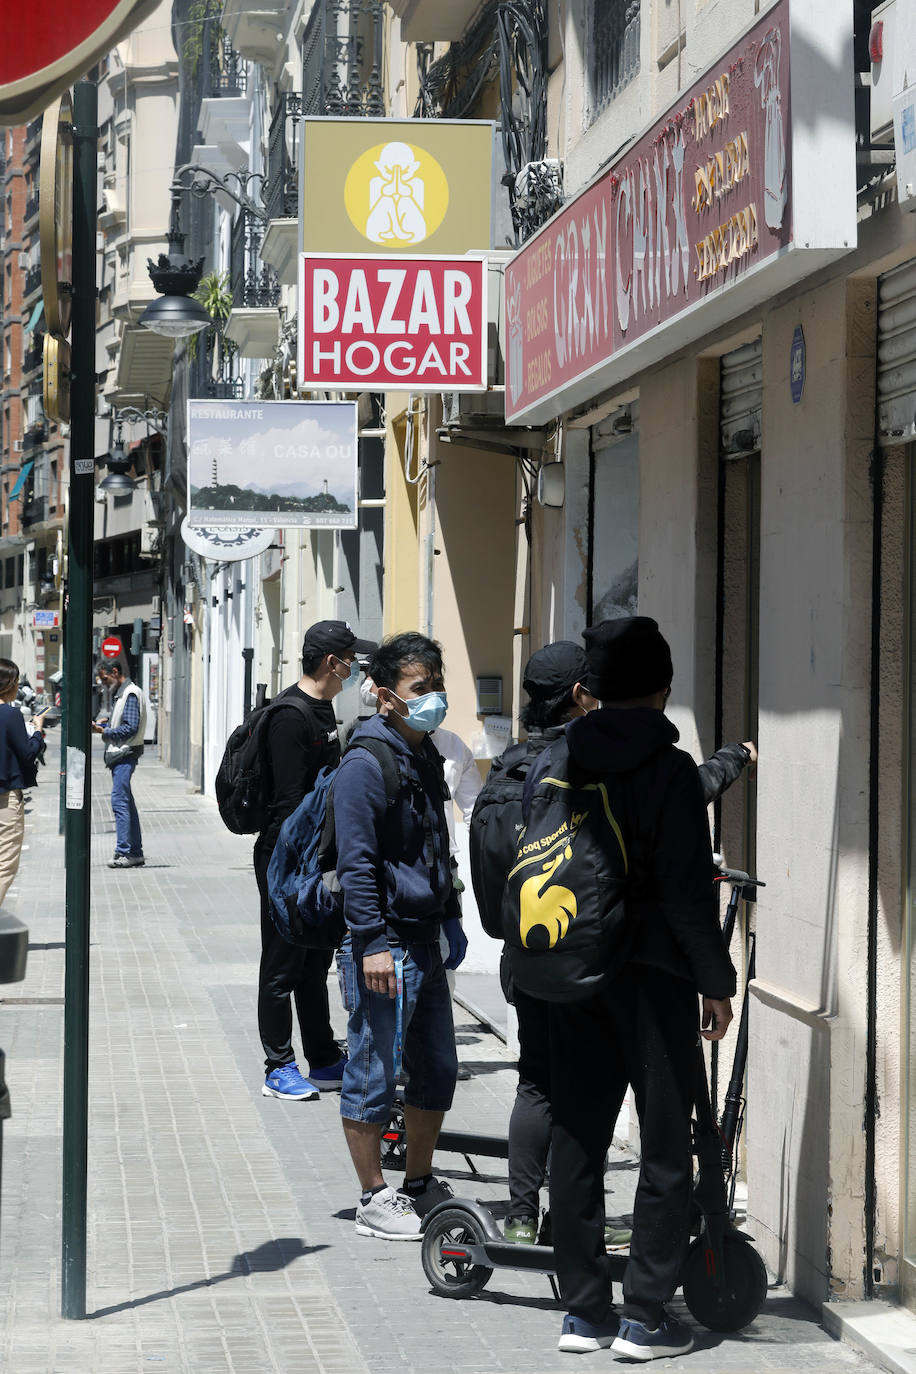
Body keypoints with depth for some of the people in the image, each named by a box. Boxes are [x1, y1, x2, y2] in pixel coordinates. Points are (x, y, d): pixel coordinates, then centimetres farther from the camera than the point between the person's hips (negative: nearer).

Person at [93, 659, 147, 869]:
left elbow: (130, 728, -19)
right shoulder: (120, 693, 19)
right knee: (126, 802, 11)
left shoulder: (131, 694, -12)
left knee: (119, 800, -13)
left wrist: (104, 731, -16)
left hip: (126, 754, -10)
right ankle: (135, 853, 14)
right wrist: (105, 724, 7)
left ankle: (124, 852, -15)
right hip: (119, 755, 10)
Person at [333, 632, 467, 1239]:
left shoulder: (426, 756, 14)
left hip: (426, 939, 9)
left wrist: (450, 916, 23)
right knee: (375, 1073, -1)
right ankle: (375, 1200, 8)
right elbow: (357, 862, -18)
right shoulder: (367, 764, -14)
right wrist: (373, 943, -21)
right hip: (385, 946, -9)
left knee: (438, 1068, 14)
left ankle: (421, 1184, 27)